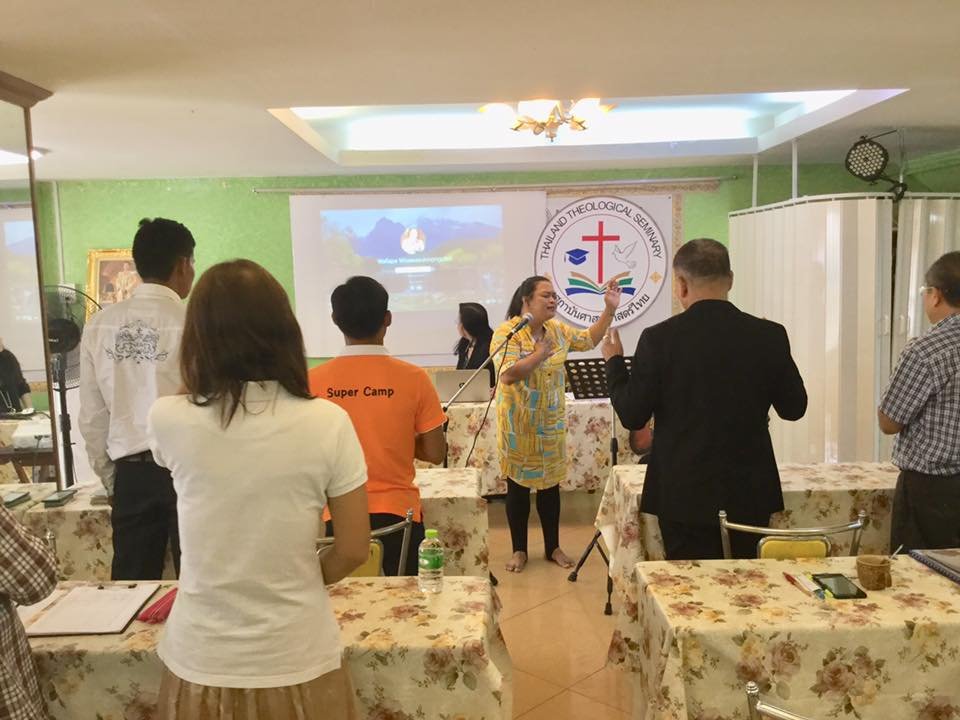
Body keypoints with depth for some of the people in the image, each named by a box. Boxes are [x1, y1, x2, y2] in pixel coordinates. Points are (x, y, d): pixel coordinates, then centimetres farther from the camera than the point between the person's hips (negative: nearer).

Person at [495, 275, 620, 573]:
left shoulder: (557, 330, 3)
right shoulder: (507, 332, -17)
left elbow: (589, 339, 18)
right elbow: (508, 375, -29)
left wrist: (609, 309, 9)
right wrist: (540, 353, -27)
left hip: (551, 424, 5)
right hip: (519, 425, -5)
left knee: (550, 485, 13)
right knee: (518, 487, 7)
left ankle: (553, 547, 26)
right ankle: (519, 550, 20)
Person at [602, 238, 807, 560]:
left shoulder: (659, 338, -12)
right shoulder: (769, 335, -5)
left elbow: (632, 415, -6)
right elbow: (794, 409, 6)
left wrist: (614, 361, 8)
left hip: (684, 495, -2)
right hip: (749, 494, 3)